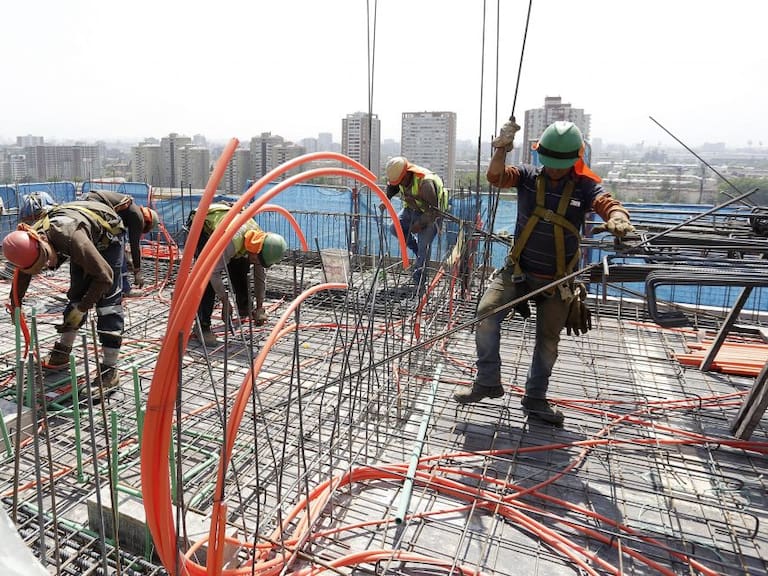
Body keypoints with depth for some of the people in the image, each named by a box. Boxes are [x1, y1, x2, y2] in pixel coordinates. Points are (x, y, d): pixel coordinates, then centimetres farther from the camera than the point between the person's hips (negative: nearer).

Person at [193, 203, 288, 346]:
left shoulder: (260, 241, -21)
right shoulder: (232, 240, -44)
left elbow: (261, 275, -9)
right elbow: (214, 272, -37)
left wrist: (260, 307, -7)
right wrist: (225, 302, -28)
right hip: (202, 227, -6)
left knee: (241, 270, 1)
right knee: (208, 277, -20)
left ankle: (244, 311, 22)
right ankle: (202, 326, -14)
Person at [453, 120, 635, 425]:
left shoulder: (585, 186, -7)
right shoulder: (529, 176, -3)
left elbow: (607, 203, -24)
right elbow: (496, 176, -16)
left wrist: (618, 218, -47)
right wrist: (502, 148, -34)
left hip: (557, 280, 0)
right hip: (517, 269, 0)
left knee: (548, 340, 10)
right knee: (486, 312, -18)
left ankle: (535, 399, 29)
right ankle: (488, 382, 0)